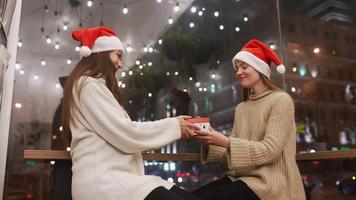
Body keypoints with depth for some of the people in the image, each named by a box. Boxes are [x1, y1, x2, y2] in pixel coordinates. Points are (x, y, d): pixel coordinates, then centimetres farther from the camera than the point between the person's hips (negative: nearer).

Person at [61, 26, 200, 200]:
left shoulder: (96, 85, 27)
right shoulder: (89, 84, -4)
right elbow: (125, 133, -13)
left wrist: (173, 127, 12)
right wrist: (173, 126, -2)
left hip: (114, 174, 9)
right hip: (101, 179, -9)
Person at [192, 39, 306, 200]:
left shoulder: (281, 100, -5)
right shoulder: (241, 108, 13)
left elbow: (271, 150, -16)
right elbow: (232, 152, 7)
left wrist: (225, 142, -23)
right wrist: (208, 142, -11)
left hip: (269, 182, -6)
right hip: (241, 178, 6)